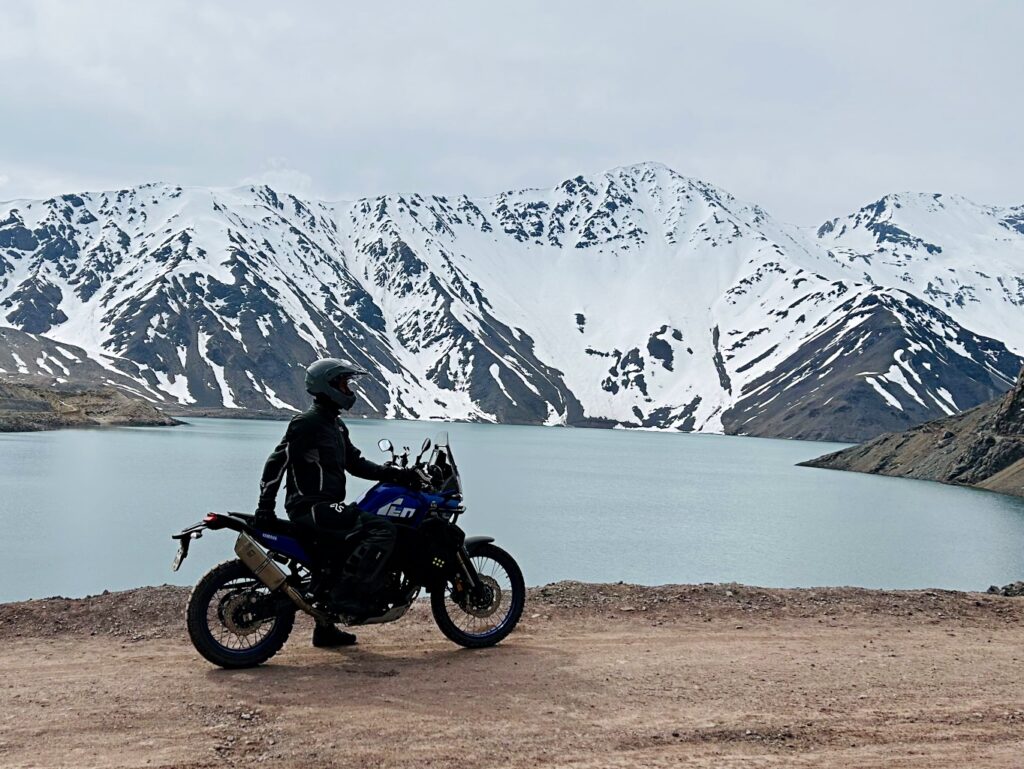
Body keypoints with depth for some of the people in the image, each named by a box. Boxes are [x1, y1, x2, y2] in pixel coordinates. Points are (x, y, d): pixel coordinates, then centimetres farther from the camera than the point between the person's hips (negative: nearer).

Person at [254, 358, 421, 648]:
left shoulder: (336, 425, 19)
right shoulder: (308, 422, -11)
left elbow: (355, 463, 17)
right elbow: (277, 461, -15)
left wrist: (394, 474, 4)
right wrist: (265, 506, -18)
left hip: (326, 507, 11)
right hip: (312, 507, -11)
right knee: (382, 529, -22)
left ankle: (325, 629, 31)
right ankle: (350, 596, -23)